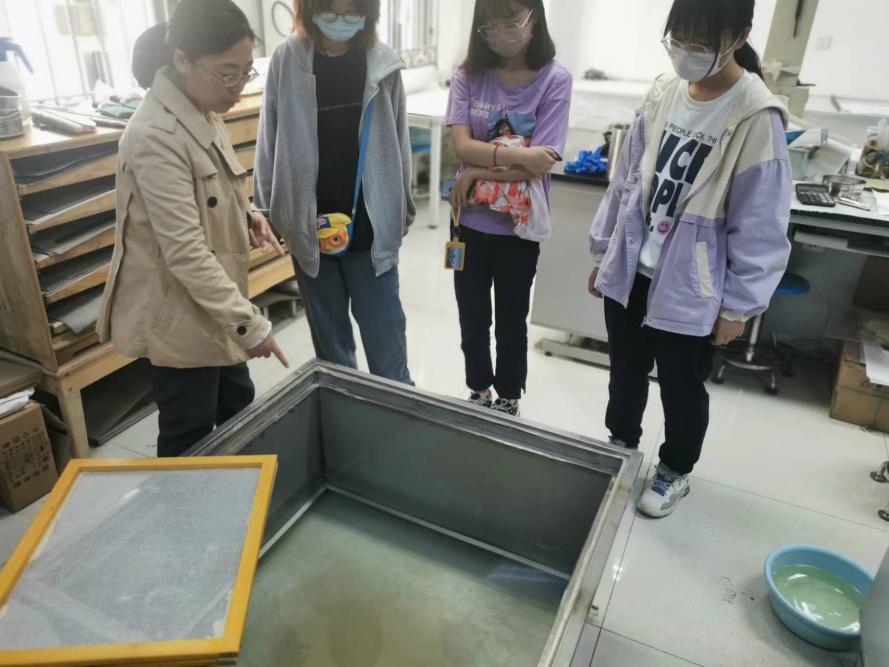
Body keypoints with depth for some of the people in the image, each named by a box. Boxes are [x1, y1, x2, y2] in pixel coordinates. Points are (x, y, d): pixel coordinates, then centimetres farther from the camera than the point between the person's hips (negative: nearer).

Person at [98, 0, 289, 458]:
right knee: (189, 437, 6)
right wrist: (249, 323, -28)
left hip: (212, 300, 9)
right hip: (177, 310, -9)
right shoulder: (156, 136, -26)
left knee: (238, 407, 23)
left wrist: (246, 216, -3)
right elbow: (185, 252, -28)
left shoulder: (202, 115, 3)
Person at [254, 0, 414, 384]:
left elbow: (398, 144, 5)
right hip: (310, 227, 1)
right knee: (329, 338, 15)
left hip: (371, 228, 0)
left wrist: (403, 214, 7)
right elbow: (269, 144, 3)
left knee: (386, 338, 4)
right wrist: (269, 213, 4)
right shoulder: (286, 62, -3)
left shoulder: (383, 64, -1)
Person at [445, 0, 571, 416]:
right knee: (472, 315, 16)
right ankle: (479, 391, 39)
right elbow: (462, 146, -13)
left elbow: (541, 164, -17)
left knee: (511, 319, 13)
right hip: (471, 221, 3)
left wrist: (476, 174, -14)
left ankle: (509, 399, 36)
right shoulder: (468, 76, -2)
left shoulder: (554, 81, -10)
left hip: (518, 225, -2)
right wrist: (515, 155, -26)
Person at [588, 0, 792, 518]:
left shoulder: (757, 116, -15)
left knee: (682, 387, 14)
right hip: (630, 271, 5)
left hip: (690, 287, -4)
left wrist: (739, 304, -10)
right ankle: (620, 447, 45)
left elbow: (760, 224, -12)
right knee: (625, 373, 20)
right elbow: (627, 178, 7)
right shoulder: (664, 92, 0)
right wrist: (603, 250, 10)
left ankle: (675, 472, 39)